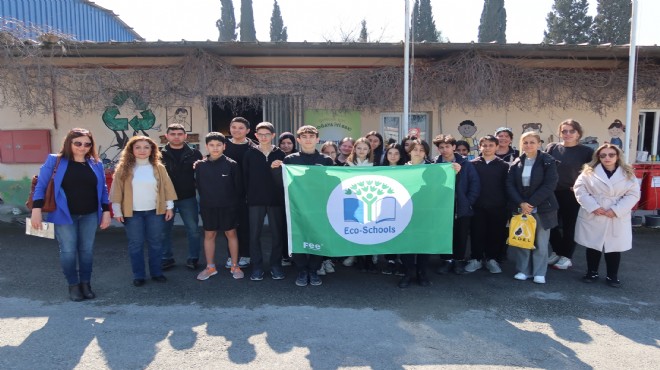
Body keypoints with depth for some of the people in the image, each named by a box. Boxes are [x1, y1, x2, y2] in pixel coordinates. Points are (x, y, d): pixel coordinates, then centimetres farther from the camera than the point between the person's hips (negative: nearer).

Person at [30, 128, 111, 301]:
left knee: (87, 250, 9)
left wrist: (106, 211, 3)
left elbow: (103, 189, 8)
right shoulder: (54, 161, -5)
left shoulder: (96, 164, 4)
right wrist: (36, 210, -12)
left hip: (90, 215, 3)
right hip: (64, 215, -2)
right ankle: (73, 285, 18)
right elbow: (41, 186, -5)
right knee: (68, 251, 1)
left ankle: (86, 283, 23)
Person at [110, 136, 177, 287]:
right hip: (132, 213, -1)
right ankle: (138, 275, 18)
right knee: (136, 244, 7)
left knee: (156, 243, 10)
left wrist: (169, 207, 0)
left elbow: (167, 187, 2)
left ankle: (157, 272, 22)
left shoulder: (158, 167, 1)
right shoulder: (124, 168, -3)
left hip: (155, 211, 1)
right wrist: (117, 211, -4)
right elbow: (117, 190, -2)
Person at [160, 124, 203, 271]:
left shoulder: (194, 154, 1)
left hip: (188, 198, 0)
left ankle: (193, 258, 20)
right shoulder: (160, 154, 0)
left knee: (193, 230, 6)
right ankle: (167, 259, 25)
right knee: (165, 230, 10)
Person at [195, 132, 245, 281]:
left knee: (231, 234, 6)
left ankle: (234, 266, 18)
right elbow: (199, 186, 7)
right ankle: (210, 267, 23)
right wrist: (205, 201, 8)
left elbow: (238, 186, -2)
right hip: (208, 207, 2)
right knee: (209, 235, 10)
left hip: (228, 206, -2)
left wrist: (236, 202, -1)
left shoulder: (231, 164, -8)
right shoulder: (200, 165, -2)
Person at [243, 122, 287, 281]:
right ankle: (257, 266, 15)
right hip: (255, 200, 0)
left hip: (276, 200, 0)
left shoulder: (280, 154, 3)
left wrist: (282, 191, -6)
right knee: (254, 234, 4)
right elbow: (245, 177, 3)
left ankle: (276, 265, 18)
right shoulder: (250, 154, 4)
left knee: (277, 234, 5)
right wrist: (249, 195, -2)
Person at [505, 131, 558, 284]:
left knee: (540, 242, 5)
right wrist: (521, 203, -14)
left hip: (542, 208, -2)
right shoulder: (516, 163, 5)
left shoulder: (548, 161, -4)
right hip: (520, 207, 3)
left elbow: (549, 185, -12)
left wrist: (531, 203, -17)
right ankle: (523, 270, 19)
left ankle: (539, 273, 17)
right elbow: (510, 185, -1)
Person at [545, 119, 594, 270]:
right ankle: (557, 252, 30)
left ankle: (566, 257, 22)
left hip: (572, 195, -3)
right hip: (552, 193, 3)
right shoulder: (552, 148, 2)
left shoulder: (586, 151, -4)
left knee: (569, 226, 7)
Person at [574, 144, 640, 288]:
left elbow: (633, 194, -3)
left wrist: (616, 210, -14)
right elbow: (579, 189, -6)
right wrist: (592, 206, -15)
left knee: (614, 248, 6)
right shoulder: (589, 171, 0)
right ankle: (592, 272, 24)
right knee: (592, 246, 9)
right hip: (592, 217, 0)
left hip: (617, 219, 1)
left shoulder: (628, 174, 2)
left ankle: (612, 276, 20)